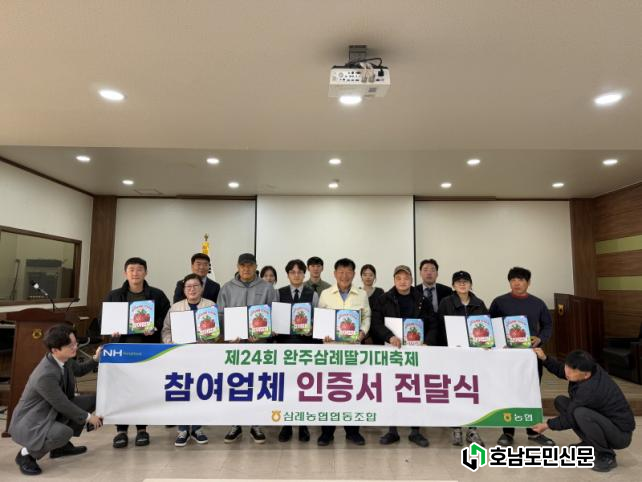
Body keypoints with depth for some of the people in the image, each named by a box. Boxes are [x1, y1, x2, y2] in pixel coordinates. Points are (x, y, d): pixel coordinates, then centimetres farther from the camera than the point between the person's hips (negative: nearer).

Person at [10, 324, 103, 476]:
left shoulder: (64, 359, -9)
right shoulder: (45, 375, -33)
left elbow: (79, 370, 16)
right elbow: (63, 405, -23)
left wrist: (96, 359, -1)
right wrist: (88, 417, -12)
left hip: (53, 411, 9)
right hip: (28, 423, -9)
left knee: (92, 400, 4)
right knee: (64, 433, -36)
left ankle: (61, 445, 15)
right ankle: (26, 453, -4)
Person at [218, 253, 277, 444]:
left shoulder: (266, 288, 0)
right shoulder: (227, 288, 5)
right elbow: (220, 315, 4)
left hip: (259, 342, -1)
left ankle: (255, 425, 20)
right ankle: (236, 425, 21)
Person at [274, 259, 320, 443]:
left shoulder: (313, 294, 4)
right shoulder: (279, 293, 5)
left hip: (306, 343, 0)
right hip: (285, 341, 1)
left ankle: (303, 426, 18)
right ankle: (286, 425, 18)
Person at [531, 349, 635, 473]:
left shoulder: (589, 390, -33)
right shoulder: (588, 368, -12)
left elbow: (570, 418, -20)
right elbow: (560, 370, 9)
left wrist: (548, 425, -7)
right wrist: (544, 358, -6)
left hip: (620, 434, -8)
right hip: (603, 421, 8)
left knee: (581, 414, -35)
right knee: (561, 401, 0)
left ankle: (606, 456, -11)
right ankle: (589, 444, 10)